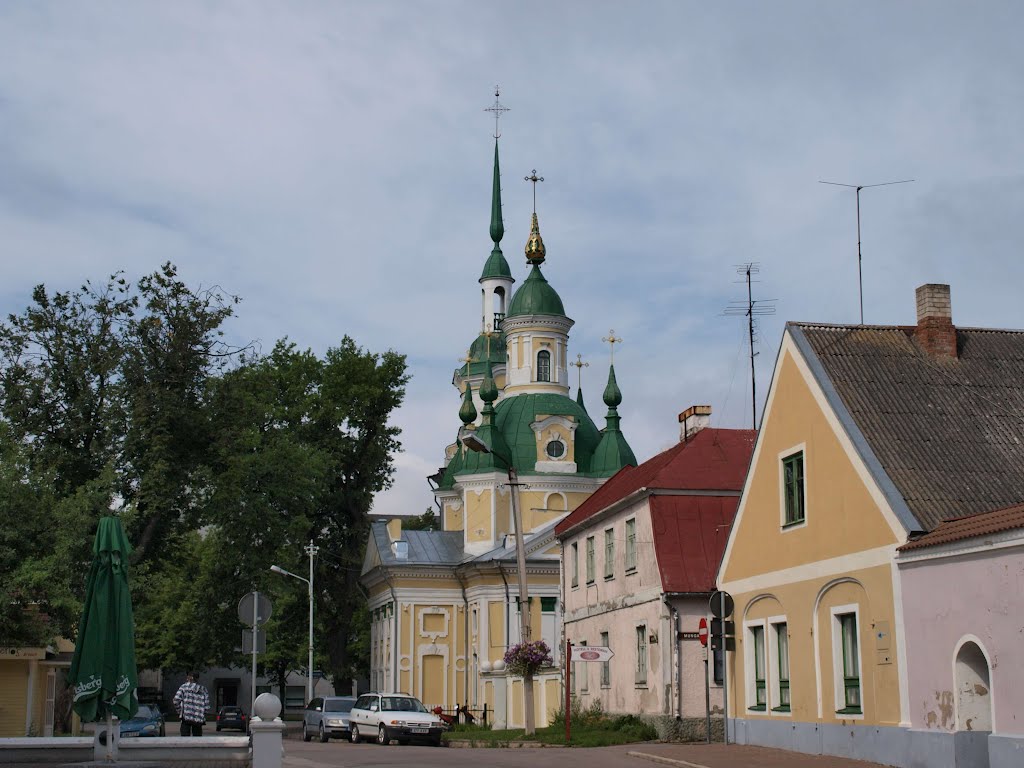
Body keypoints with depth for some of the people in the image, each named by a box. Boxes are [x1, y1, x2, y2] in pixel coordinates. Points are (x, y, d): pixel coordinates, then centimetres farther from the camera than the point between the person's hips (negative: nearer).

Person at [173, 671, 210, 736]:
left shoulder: (184, 687, 1)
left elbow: (176, 700, -8)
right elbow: (207, 706, 4)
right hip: (199, 719, 3)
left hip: (186, 717, -3)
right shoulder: (203, 689, 11)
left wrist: (179, 711, 5)